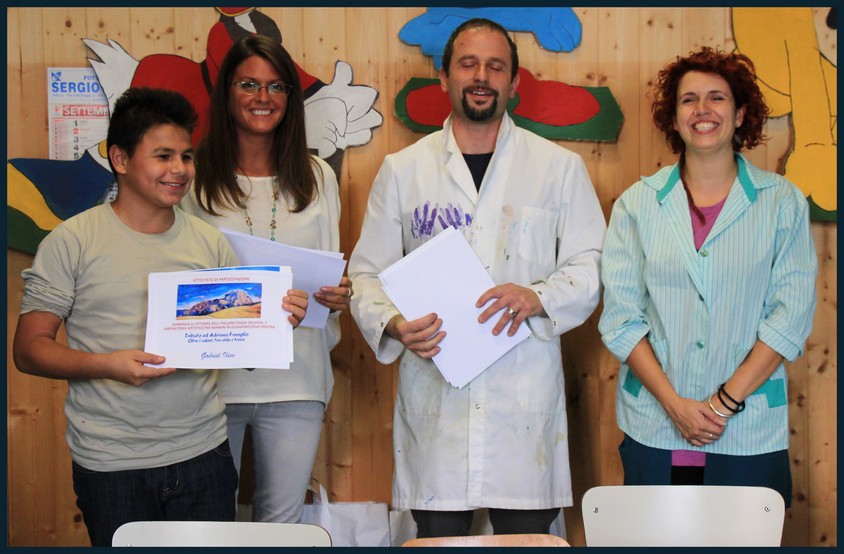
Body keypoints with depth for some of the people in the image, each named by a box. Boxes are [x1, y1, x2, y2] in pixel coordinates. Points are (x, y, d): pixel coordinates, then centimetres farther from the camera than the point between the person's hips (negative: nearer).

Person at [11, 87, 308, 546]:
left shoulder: (209, 241, 8)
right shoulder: (72, 242, -4)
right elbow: (28, 349, -5)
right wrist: (107, 365, -21)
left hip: (203, 454, 3)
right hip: (111, 465, -3)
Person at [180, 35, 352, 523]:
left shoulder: (317, 177, 10)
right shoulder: (196, 175, 0)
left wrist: (340, 295, -7)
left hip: (295, 381, 2)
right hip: (213, 377, -2)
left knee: (283, 523, 9)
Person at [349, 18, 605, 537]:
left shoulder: (561, 167, 8)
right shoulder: (402, 170, 10)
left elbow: (588, 266, 5)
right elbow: (367, 272, 9)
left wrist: (537, 297, -15)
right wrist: (393, 324, -11)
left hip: (526, 394, 0)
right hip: (434, 392, 1)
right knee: (438, 537, 5)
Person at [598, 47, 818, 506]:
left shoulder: (782, 202, 2)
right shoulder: (637, 204, 4)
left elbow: (792, 315, -3)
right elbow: (620, 317, -1)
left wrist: (725, 402, -11)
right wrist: (674, 404, -10)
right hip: (653, 432, 1)